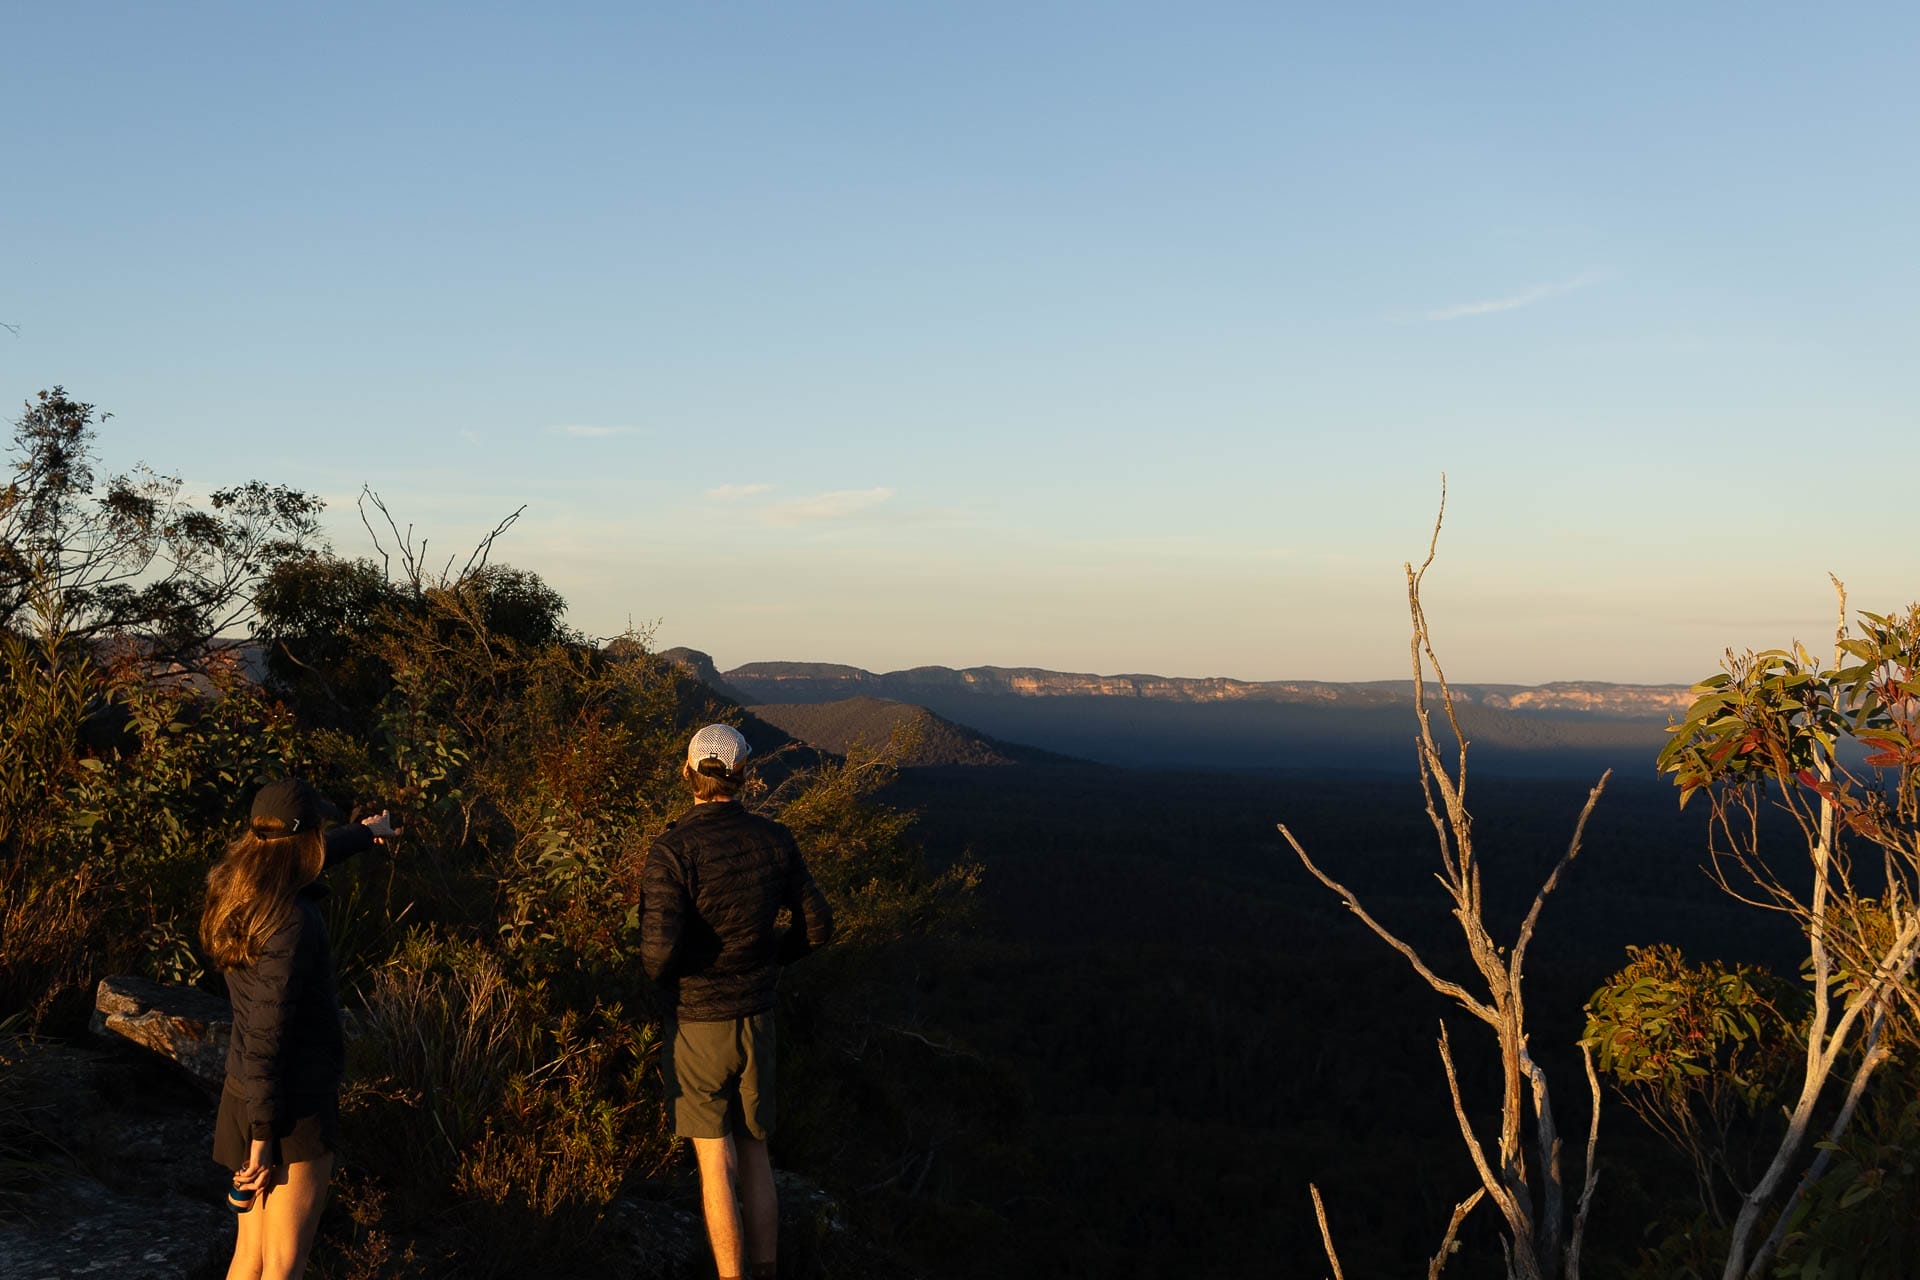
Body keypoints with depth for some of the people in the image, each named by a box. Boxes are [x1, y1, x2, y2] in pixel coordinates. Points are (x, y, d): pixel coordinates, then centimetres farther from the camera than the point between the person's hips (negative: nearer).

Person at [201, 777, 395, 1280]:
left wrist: (363, 833, 44)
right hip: (295, 1105, -8)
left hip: (243, 1089, 8)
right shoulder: (291, 923, -24)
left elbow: (304, 859, 25)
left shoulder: (231, 887, 3)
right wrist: (263, 1138, -20)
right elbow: (266, 1036, -25)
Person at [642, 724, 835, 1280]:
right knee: (754, 1155, 17)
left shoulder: (673, 850, -19)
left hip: (697, 1023, -4)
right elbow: (818, 925, 2)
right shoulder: (774, 840, -4)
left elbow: (659, 948, -26)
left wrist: (657, 977, -3)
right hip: (758, 1017, 4)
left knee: (716, 1163, 7)